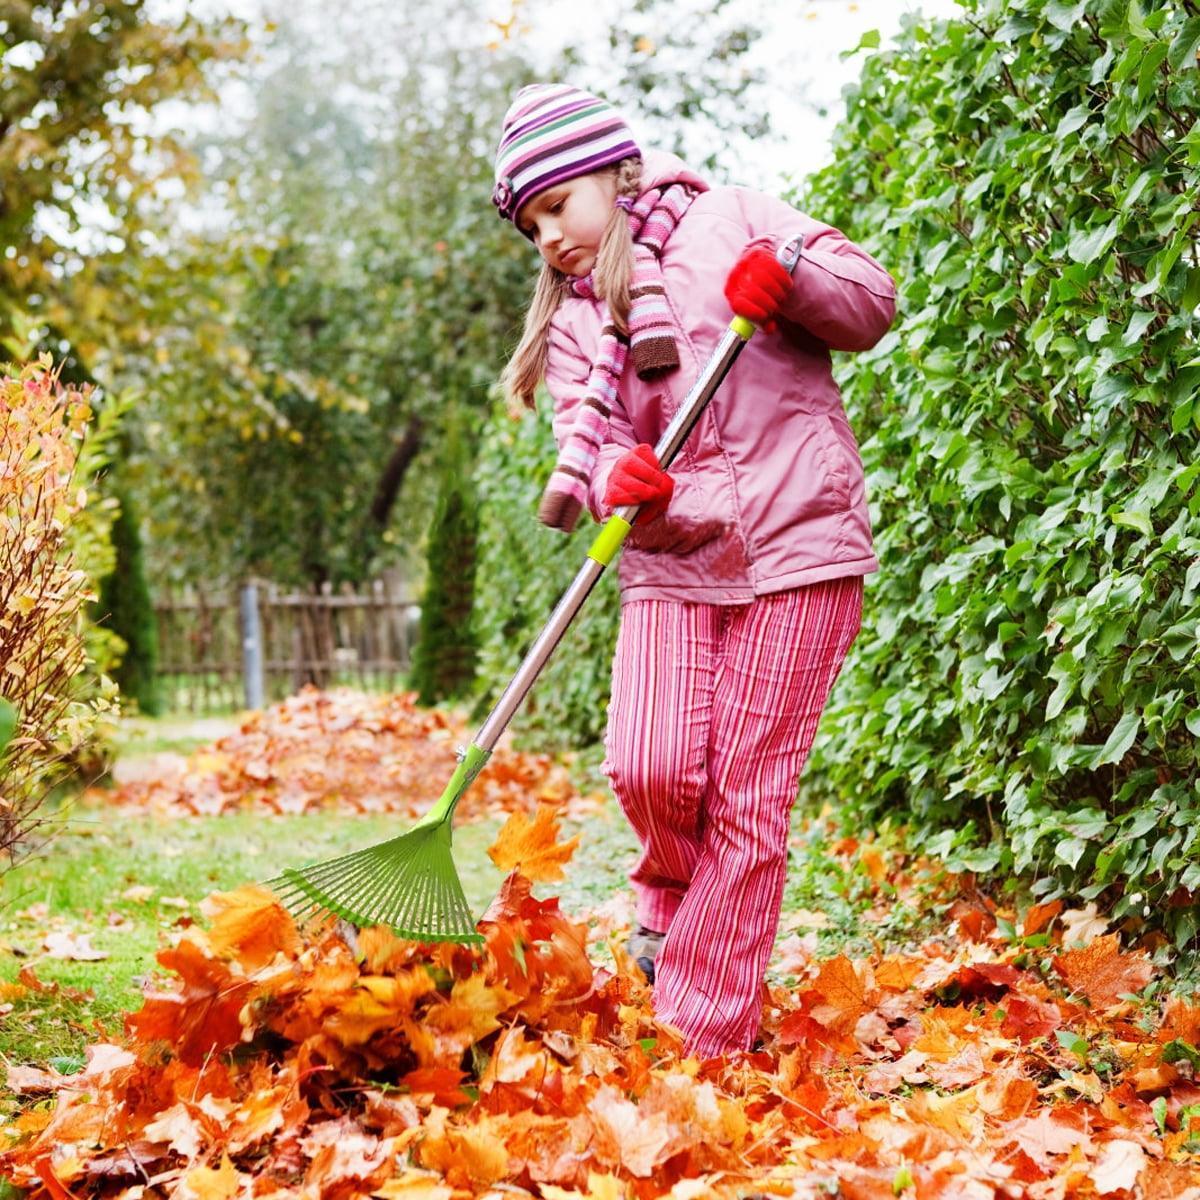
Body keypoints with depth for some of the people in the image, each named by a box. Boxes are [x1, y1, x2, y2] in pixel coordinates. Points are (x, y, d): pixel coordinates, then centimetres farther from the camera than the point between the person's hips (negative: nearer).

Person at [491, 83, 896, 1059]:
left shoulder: (731, 220, 7)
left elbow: (873, 302, 4)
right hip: (671, 566, 3)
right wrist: (614, 478, -18)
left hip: (798, 548, -3)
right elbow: (587, 443, 5)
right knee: (649, 767, -17)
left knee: (748, 801, -5)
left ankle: (702, 1048, 1)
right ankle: (675, 898, 18)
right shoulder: (573, 320, 17)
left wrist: (789, 278, -16)